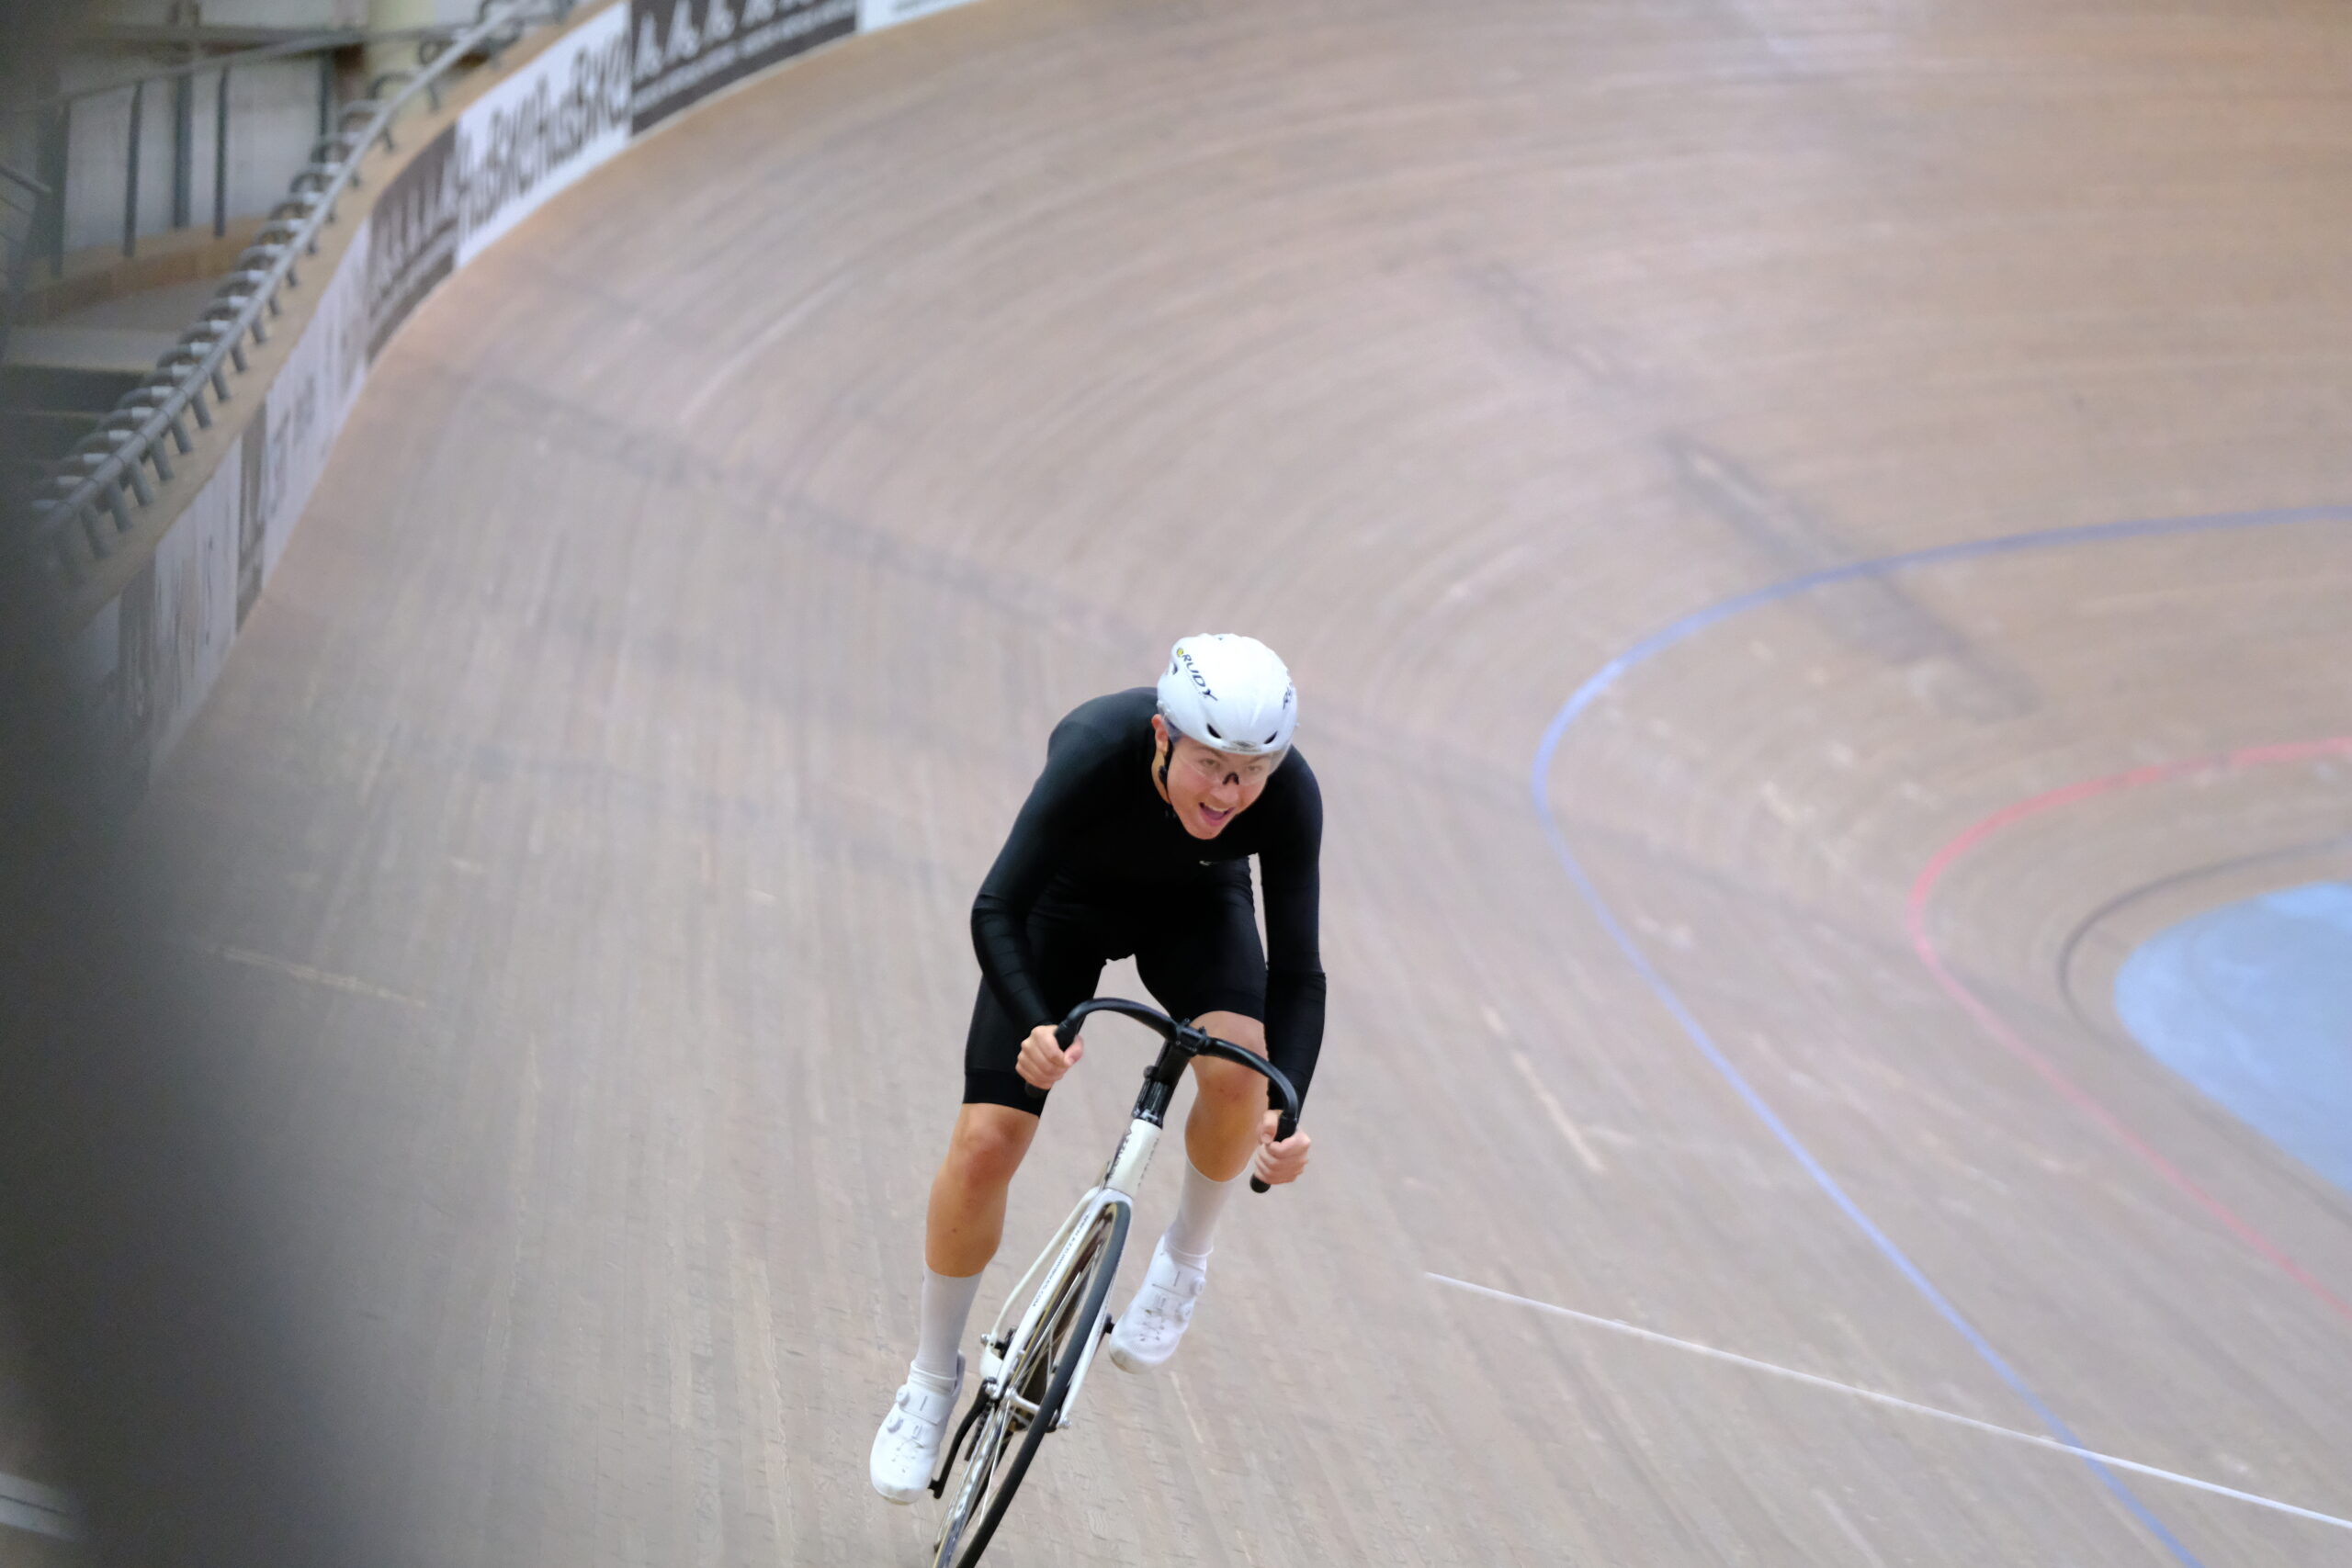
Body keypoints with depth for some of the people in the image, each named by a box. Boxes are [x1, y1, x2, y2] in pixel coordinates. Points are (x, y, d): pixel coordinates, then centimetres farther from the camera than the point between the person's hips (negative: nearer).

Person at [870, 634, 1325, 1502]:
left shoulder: (1288, 799, -33)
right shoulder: (1097, 751, -39)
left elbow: (1298, 972, -27)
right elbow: (996, 911, -36)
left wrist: (1287, 1114, -41)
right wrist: (1036, 1027, -53)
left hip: (1194, 906, 1)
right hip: (1068, 900, -1)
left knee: (1238, 1069, -30)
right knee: (984, 1144, -10)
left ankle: (1183, 1259, 0)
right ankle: (931, 1380, 13)